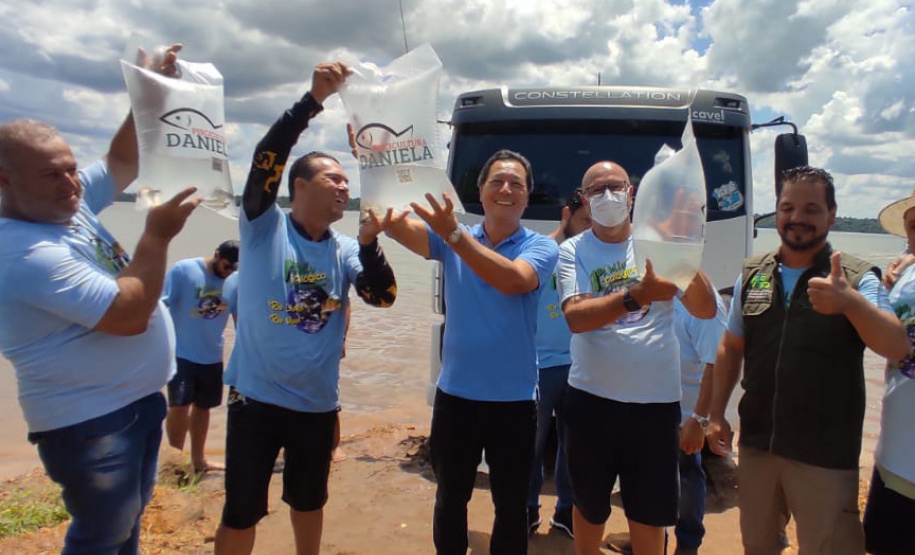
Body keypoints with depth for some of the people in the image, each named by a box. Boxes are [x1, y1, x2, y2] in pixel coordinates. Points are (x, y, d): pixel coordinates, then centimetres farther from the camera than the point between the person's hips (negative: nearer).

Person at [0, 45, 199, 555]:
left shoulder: (69, 205, 1)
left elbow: (122, 162, 10)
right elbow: (129, 314, -30)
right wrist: (158, 236, -23)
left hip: (139, 396, 9)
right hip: (90, 420, -9)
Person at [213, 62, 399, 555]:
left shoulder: (344, 250, 1)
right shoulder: (265, 226, -8)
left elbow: (383, 296, -10)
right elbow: (267, 159, -21)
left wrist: (369, 241, -24)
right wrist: (314, 98, -27)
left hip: (318, 403, 4)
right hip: (257, 398, -4)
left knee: (309, 500, 23)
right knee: (242, 511, 8)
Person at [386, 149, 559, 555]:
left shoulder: (540, 247, -6)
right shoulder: (451, 239, 1)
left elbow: (512, 280, -27)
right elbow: (397, 226, -15)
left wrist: (453, 233, -35)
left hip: (513, 401, -1)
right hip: (455, 395, 2)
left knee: (511, 506, 16)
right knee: (450, 500, 20)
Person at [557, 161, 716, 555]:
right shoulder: (573, 251, -2)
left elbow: (706, 311, -6)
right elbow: (575, 317, -18)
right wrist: (636, 295, -31)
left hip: (657, 399, 1)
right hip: (592, 399, 0)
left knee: (650, 511, 16)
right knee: (589, 506, 19)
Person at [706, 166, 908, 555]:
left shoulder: (857, 279, -7)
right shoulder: (751, 274, 3)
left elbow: (896, 348, -23)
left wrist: (851, 302, -41)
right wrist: (716, 414, 8)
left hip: (825, 454, -3)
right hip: (757, 444, 4)